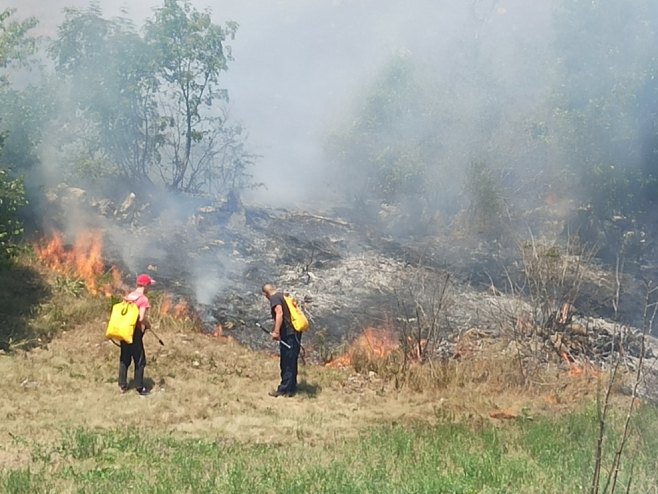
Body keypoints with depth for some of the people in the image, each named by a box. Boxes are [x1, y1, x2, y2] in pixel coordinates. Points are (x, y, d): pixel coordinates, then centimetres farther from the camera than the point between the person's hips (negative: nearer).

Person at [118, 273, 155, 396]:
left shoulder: (128, 296, 6)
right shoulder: (144, 299, -15)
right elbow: (142, 318, -22)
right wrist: (148, 325, -3)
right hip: (135, 332, -7)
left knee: (124, 359, 16)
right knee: (140, 361, 6)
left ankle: (123, 386, 22)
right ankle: (140, 388, 12)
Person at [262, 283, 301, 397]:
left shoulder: (274, 298, -7)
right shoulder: (284, 296, 19)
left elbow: (279, 313, -23)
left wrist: (276, 332, -25)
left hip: (288, 334, -9)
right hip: (296, 332, 9)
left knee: (286, 363, -2)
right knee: (292, 363, 16)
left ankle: (284, 390, 3)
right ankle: (291, 388, 24)